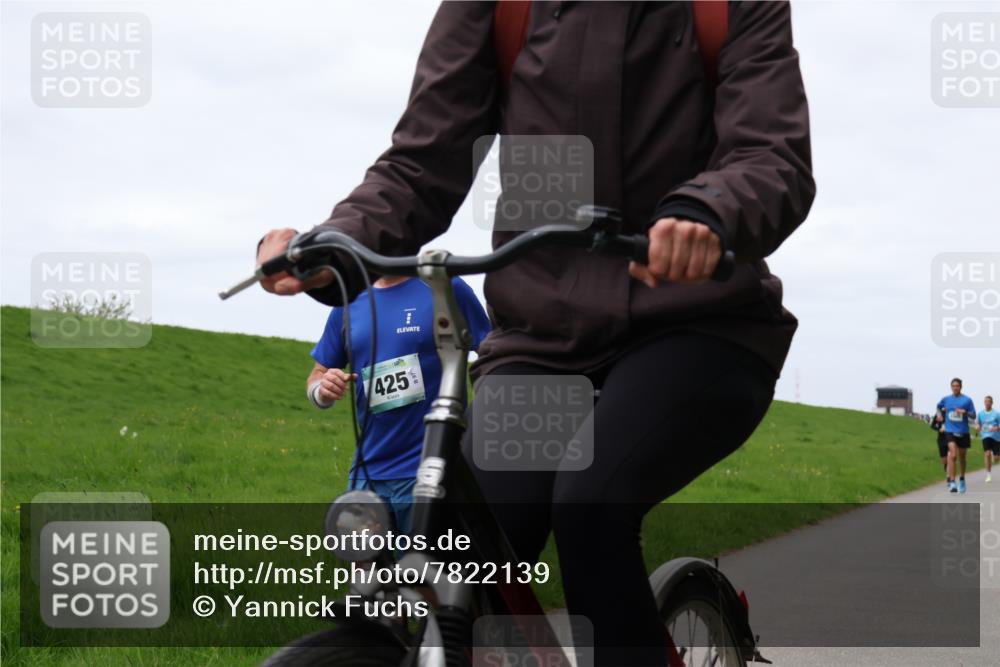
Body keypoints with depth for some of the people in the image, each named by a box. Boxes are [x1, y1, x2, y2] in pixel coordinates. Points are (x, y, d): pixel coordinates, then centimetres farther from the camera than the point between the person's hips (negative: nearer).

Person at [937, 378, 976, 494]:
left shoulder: (967, 400, -1)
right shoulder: (946, 399, 5)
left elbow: (973, 416, -1)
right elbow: (938, 406, 27)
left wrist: (965, 412, -18)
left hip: (963, 432, 1)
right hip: (950, 431, -1)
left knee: (962, 458, 12)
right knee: (953, 455, -18)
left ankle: (962, 480, 34)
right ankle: (952, 482, -21)